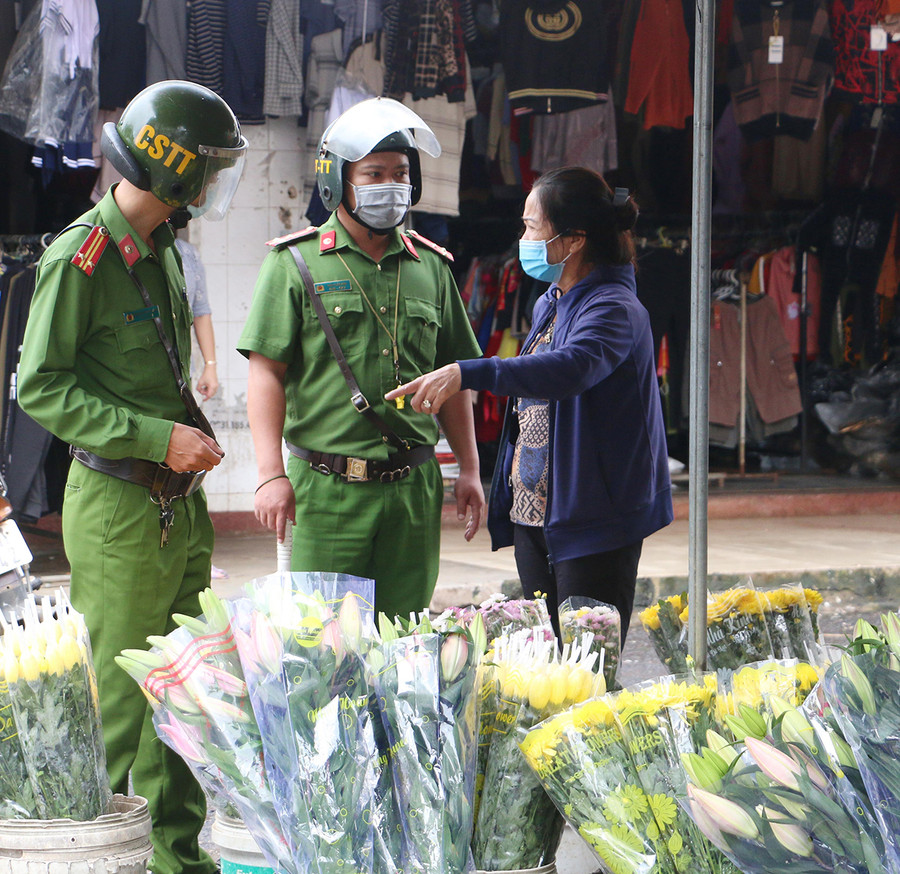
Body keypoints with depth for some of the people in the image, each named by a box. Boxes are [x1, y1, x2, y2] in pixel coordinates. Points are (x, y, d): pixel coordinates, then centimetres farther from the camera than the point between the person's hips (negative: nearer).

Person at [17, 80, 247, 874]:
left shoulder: (164, 251, 13)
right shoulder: (79, 258, -13)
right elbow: (39, 387, -16)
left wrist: (194, 431, 9)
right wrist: (158, 437, -20)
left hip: (181, 503, 8)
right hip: (118, 507, -8)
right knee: (118, 696, -3)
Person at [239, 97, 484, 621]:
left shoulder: (431, 267, 13)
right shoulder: (296, 263, 1)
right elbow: (267, 372, -4)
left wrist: (469, 469, 14)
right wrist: (271, 474, -13)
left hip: (414, 488, 4)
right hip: (328, 488, -3)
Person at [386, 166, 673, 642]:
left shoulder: (615, 310, -15)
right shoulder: (547, 305, 14)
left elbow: (572, 369, -37)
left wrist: (466, 374, -46)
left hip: (595, 526, -9)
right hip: (532, 516, 9)